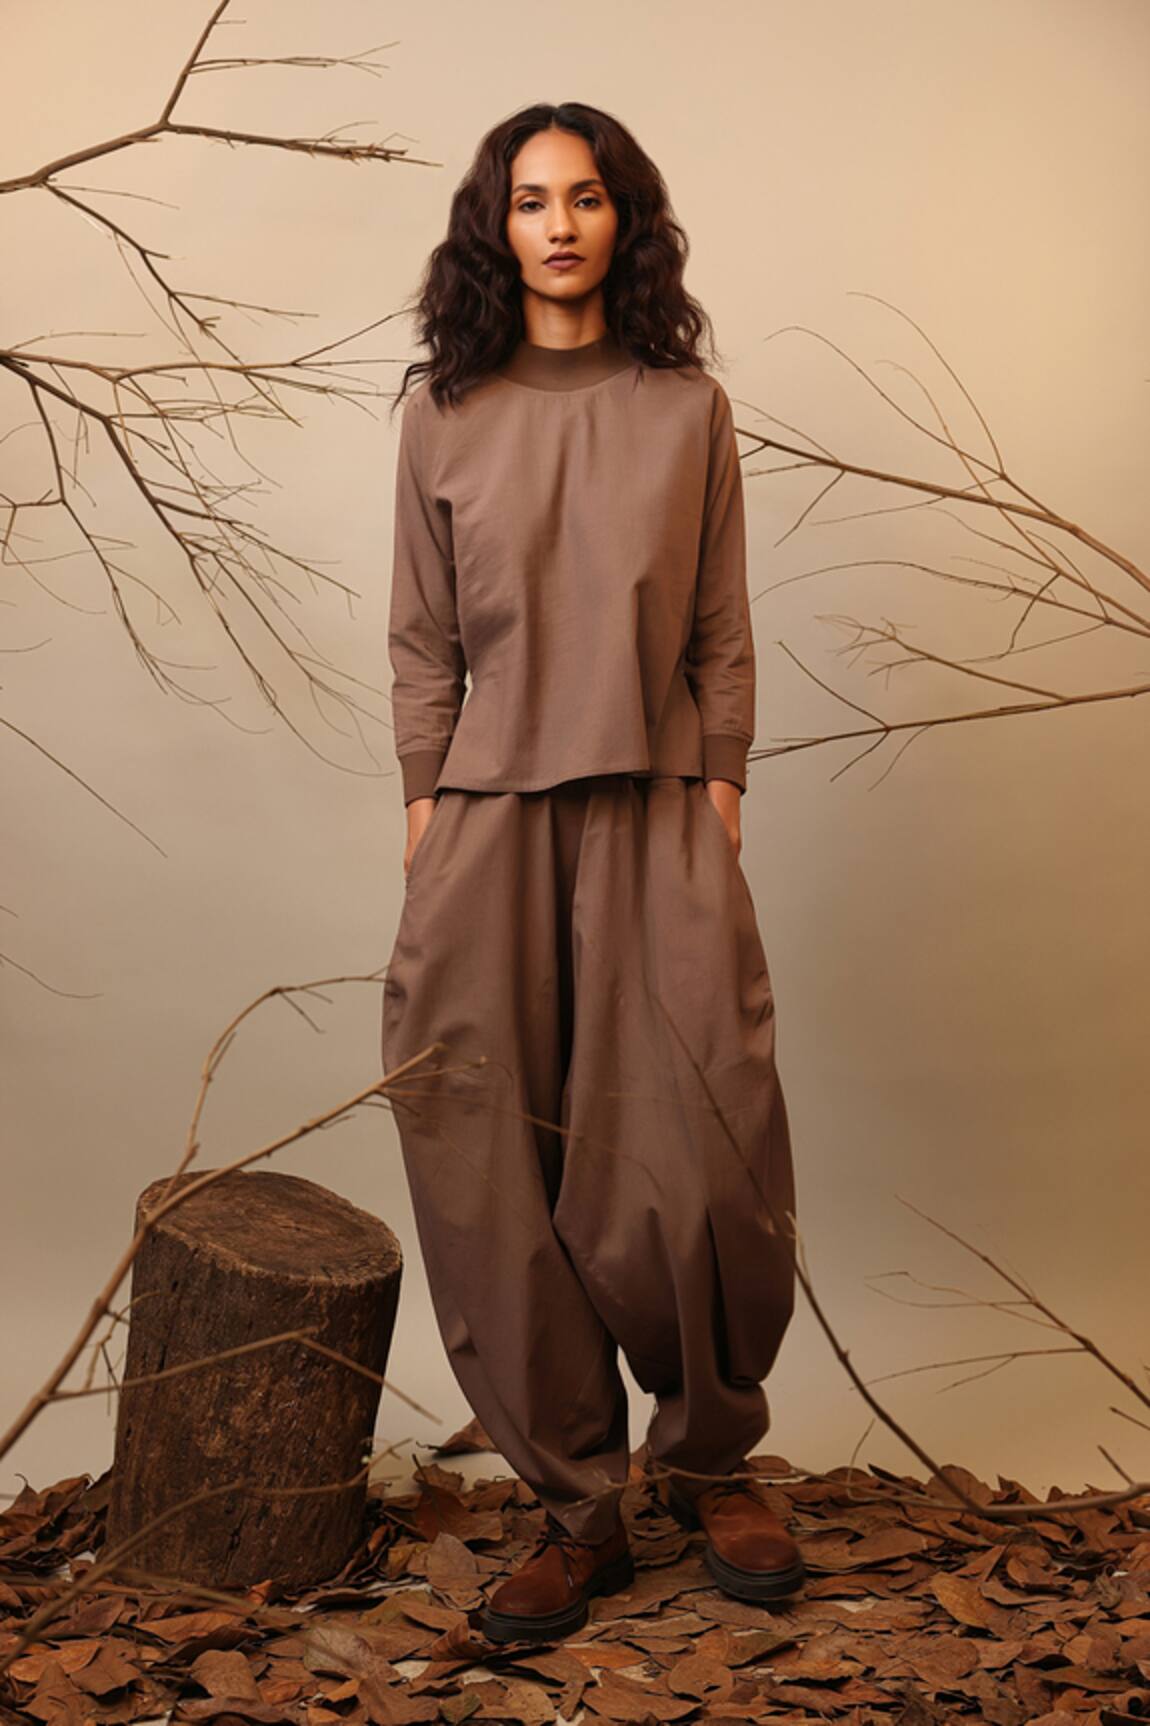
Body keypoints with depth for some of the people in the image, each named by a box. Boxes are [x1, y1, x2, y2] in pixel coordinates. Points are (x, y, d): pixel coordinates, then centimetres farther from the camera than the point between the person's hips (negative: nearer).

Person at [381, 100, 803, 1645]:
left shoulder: (688, 406, 7)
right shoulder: (444, 409, 7)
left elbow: (723, 630, 7)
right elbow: (422, 635, 7)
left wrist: (723, 791, 1)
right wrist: (425, 806, 1)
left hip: (657, 814, 0)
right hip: (492, 814, 0)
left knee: (702, 1151, -1)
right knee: (499, 1158, -1)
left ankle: (711, 1459, 22)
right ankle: (575, 1506, 12)